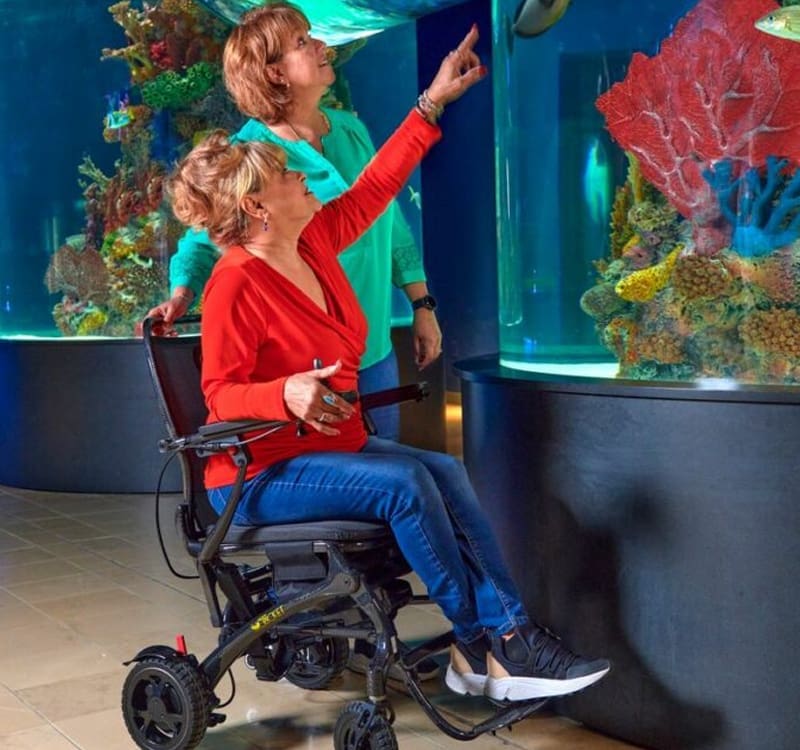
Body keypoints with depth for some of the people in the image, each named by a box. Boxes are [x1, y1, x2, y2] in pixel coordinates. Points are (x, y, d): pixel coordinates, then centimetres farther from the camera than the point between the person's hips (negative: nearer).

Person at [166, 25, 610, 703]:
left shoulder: (314, 242, 4)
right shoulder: (235, 283, -18)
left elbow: (374, 188, 13)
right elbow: (221, 395, -18)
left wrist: (432, 103, 17)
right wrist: (285, 395, -39)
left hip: (331, 445, 8)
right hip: (260, 475, -8)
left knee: (445, 472, -12)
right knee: (404, 483, -25)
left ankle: (503, 641, -15)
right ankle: (487, 641, -12)